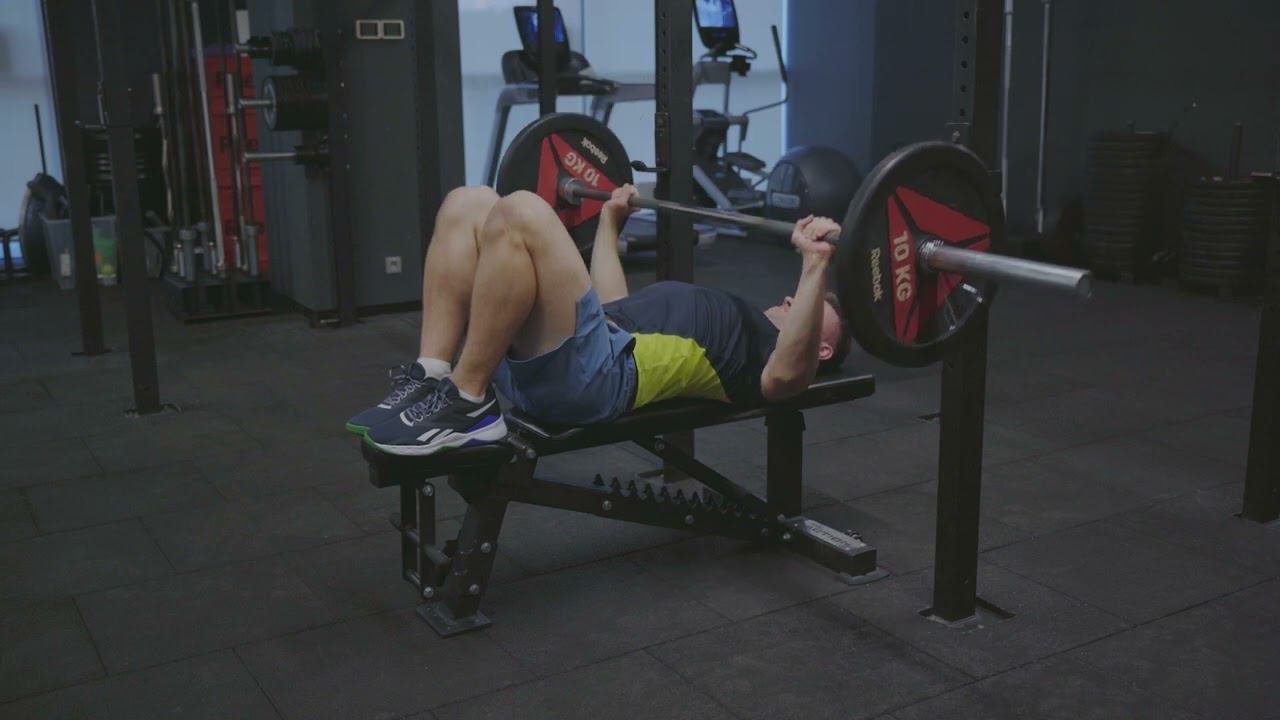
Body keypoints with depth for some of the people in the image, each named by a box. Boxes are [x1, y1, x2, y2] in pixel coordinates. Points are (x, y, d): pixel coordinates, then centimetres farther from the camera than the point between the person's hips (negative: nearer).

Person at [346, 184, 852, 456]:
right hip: (534, 361, 9)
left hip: (598, 373, -9)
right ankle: (429, 379, -10)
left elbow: (789, 372, -14)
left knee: (520, 213, -28)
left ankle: (465, 403, -21)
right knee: (468, 205, -2)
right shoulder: (725, 328, 39)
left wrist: (816, 266, -18)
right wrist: (610, 222, 47)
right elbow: (611, 307, 45)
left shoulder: (768, 357, 14)